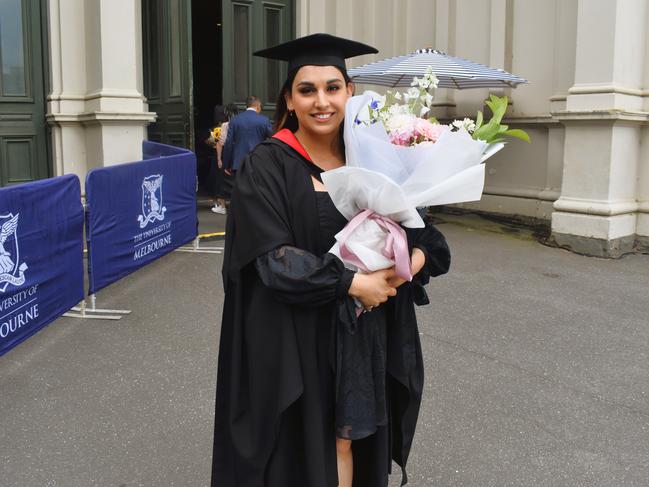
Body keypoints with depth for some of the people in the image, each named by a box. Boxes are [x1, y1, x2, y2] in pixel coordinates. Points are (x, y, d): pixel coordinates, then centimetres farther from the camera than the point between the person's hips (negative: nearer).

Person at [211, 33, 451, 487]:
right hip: (293, 341, -4)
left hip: (359, 336, 4)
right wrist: (352, 283, -18)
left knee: (346, 443, 14)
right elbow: (272, 259, -17)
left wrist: (417, 257, -15)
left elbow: (426, 233, 6)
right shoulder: (266, 166, -10)